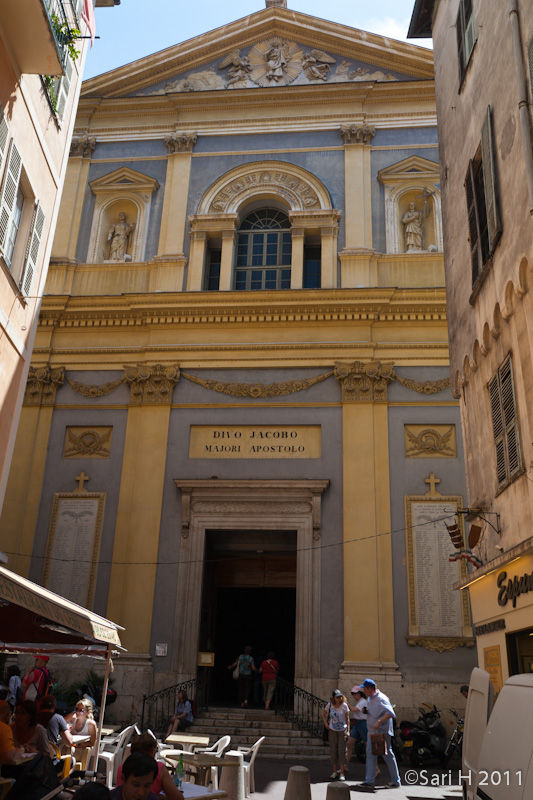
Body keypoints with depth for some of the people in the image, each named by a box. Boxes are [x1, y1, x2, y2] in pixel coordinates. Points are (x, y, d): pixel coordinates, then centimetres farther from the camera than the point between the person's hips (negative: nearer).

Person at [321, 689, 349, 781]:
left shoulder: (344, 705, -11)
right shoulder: (330, 705, -7)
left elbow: (347, 719, -3)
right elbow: (323, 714, 9)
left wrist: (348, 731, -4)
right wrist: (326, 723, -2)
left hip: (342, 730, -2)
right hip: (332, 730, 2)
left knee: (341, 750, -3)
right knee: (333, 750, 7)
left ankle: (342, 773, 2)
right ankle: (335, 772, 19)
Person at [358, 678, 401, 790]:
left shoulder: (381, 699, -19)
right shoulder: (370, 698, 12)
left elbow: (390, 713, -29)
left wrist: (379, 722, -35)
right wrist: (365, 710, 11)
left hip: (382, 732, -9)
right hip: (372, 731, 9)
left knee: (387, 755, -1)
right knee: (370, 754, 8)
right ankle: (369, 781, 13)